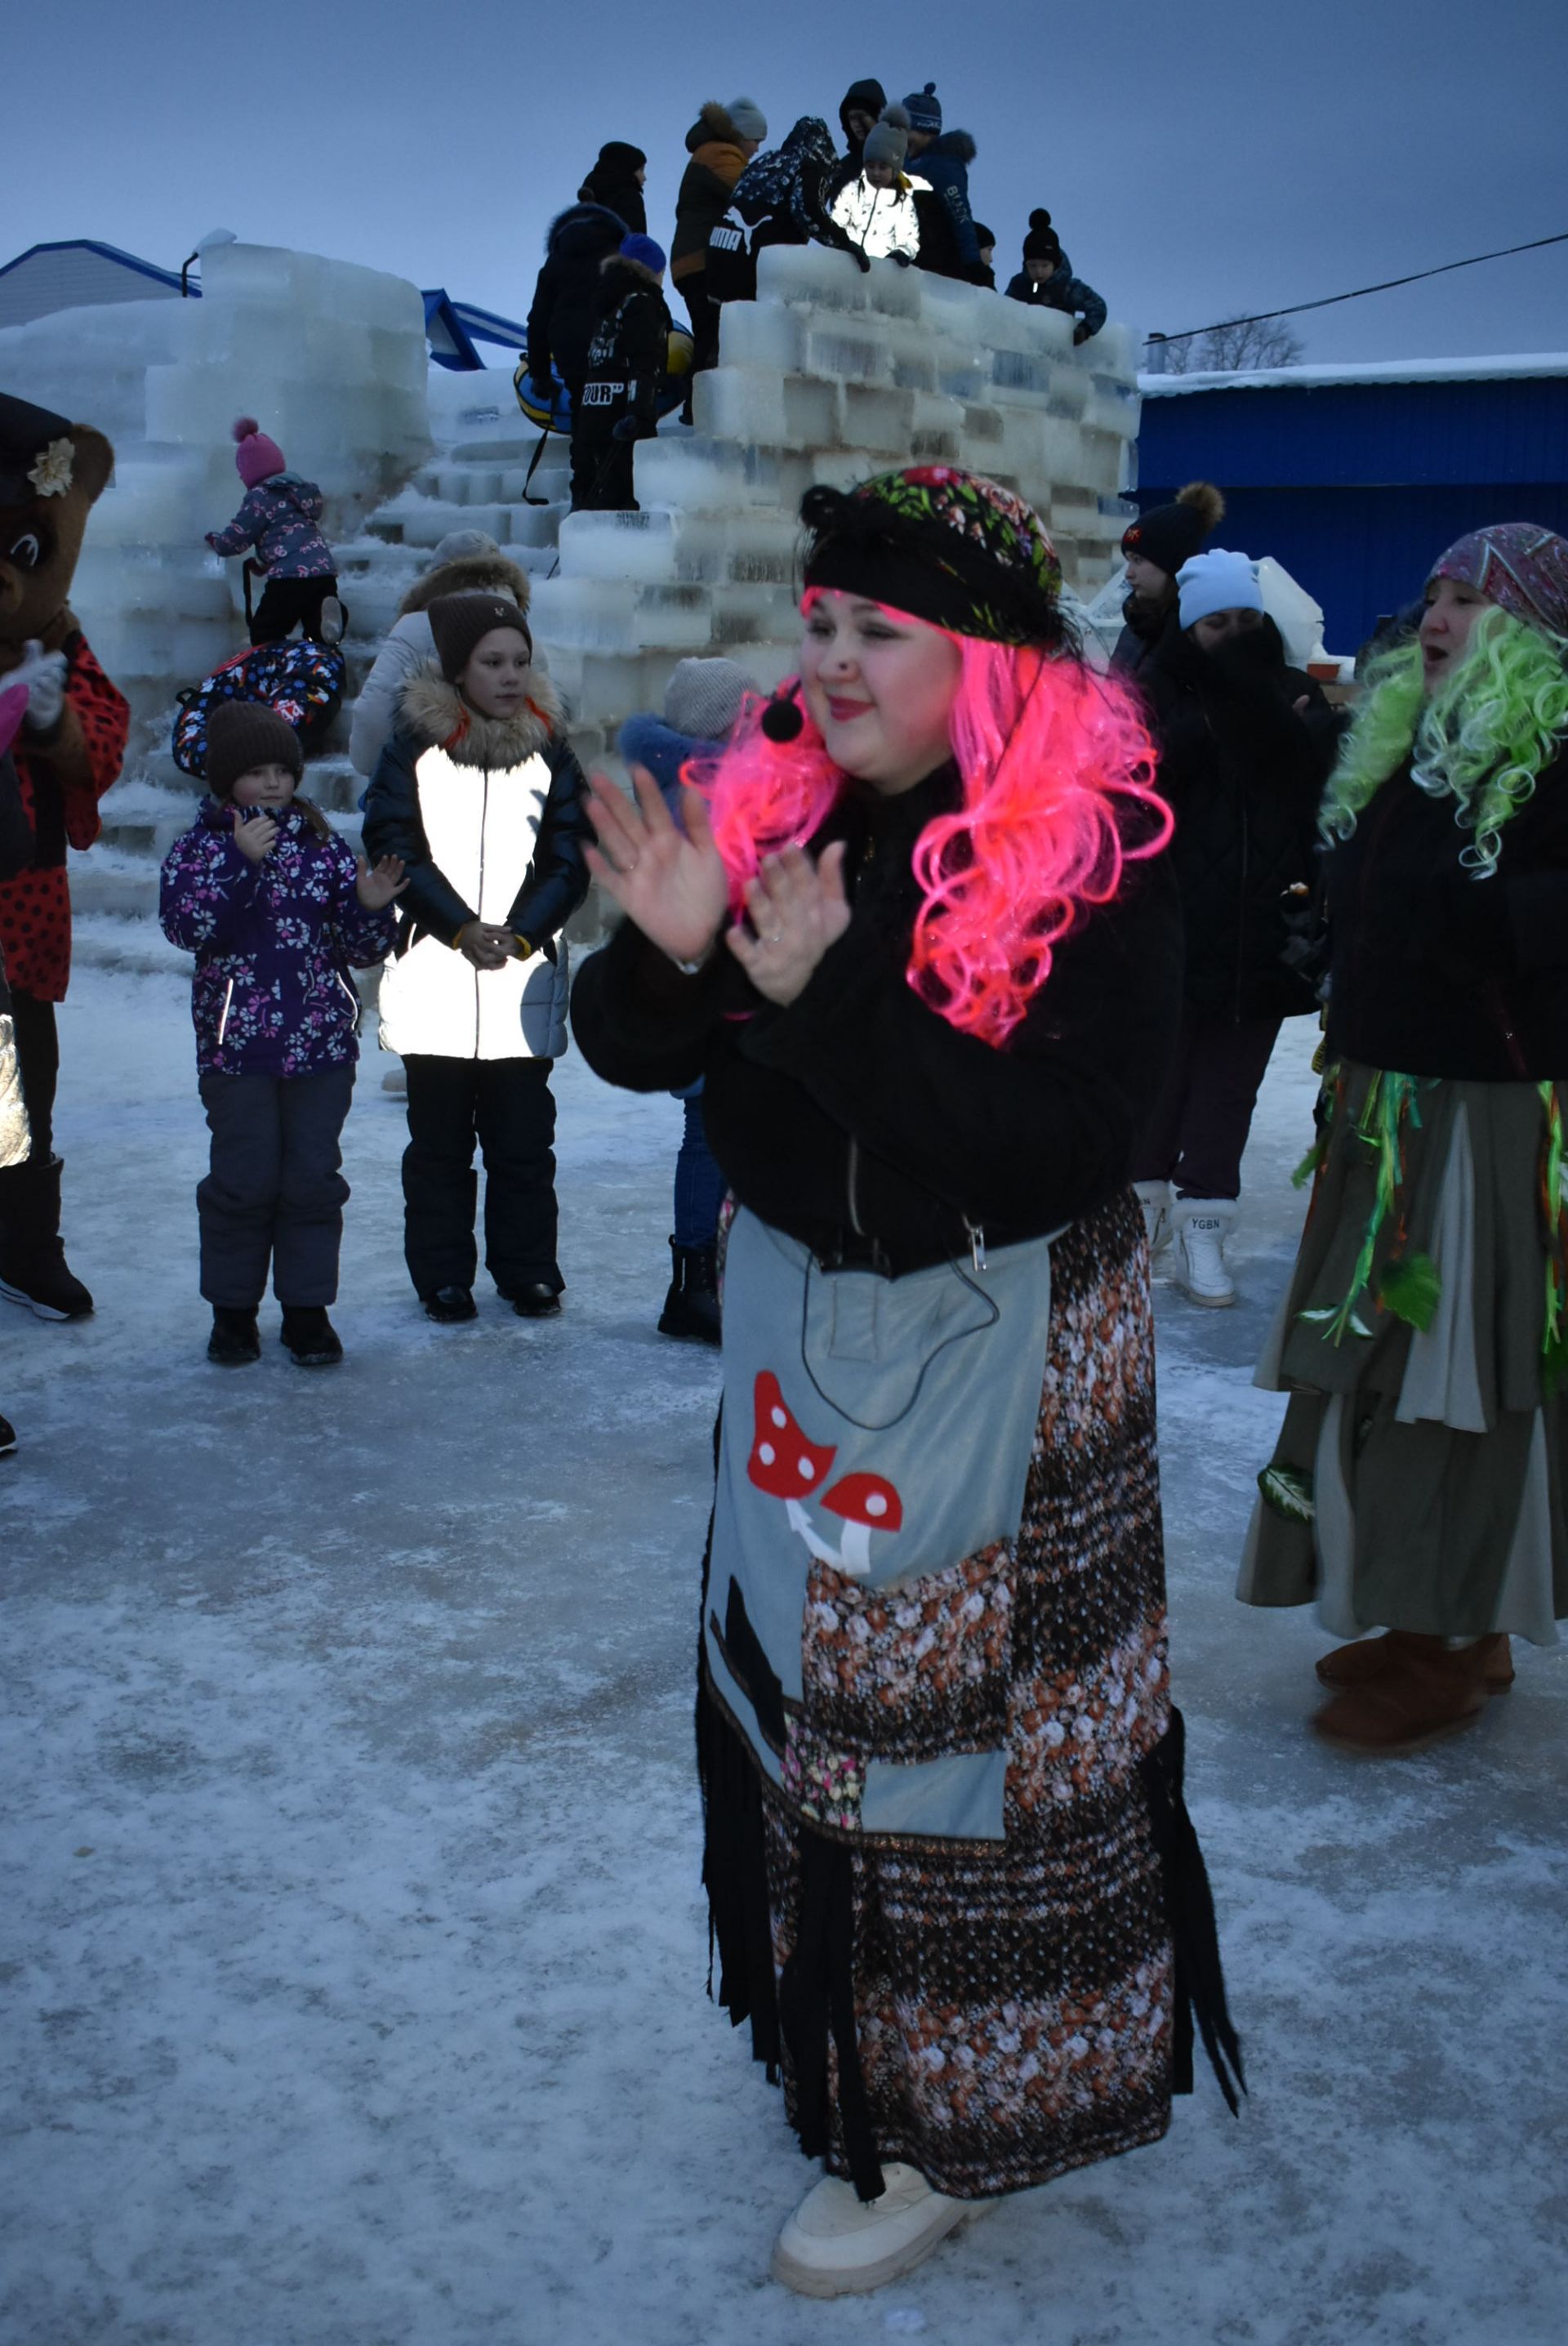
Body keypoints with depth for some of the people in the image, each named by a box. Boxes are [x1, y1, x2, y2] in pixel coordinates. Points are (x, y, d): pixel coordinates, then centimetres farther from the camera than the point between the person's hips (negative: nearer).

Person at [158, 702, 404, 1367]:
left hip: (322, 1042, 2)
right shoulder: (198, 847, 2)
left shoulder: (324, 846, 7)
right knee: (244, 1179, 1)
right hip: (235, 1044, -2)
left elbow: (360, 951, 7)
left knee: (314, 1178, 4)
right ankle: (233, 1311, 16)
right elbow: (185, 926, -16)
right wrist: (240, 861, -22)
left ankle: (307, 1309, 15)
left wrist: (372, 908, -13)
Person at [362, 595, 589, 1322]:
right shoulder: (415, 746, 4)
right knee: (439, 1137, 6)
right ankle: (442, 1275, 15)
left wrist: (521, 933, -11)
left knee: (523, 1136, 3)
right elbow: (395, 847, -3)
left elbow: (569, 861, 4)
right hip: (432, 978, -1)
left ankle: (528, 1271, 16)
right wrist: (460, 927, -13)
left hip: (525, 981, 1)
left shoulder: (550, 752, 8)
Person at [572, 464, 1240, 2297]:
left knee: (964, 1702, 4)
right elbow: (627, 1049, -1)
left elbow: (1066, 1130, -27)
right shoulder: (768, 798, -2)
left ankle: (955, 2119, 23)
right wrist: (662, 957, -23)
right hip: (801, 1309, 6)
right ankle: (837, 2005, 42)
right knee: (800, 1659, 17)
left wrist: (831, 999, -32)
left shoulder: (1098, 844, -17)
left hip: (1003, 1345, -5)